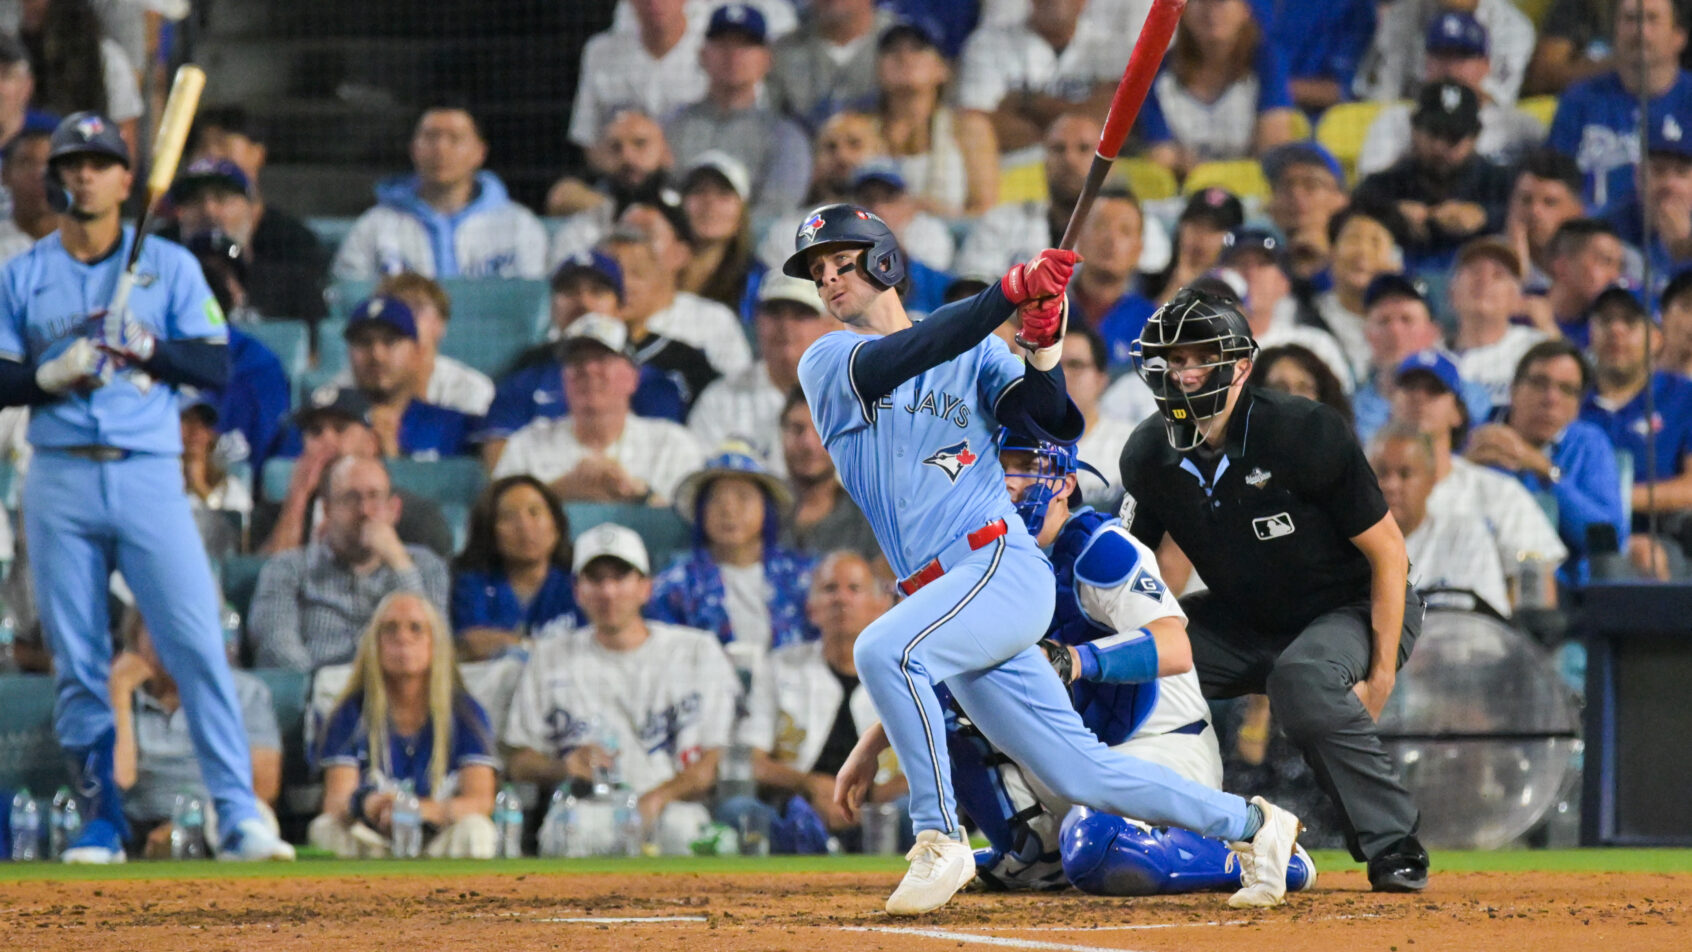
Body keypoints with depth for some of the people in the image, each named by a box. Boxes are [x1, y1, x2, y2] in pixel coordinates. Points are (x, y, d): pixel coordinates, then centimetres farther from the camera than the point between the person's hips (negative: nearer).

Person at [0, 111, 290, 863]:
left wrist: (146, 347, -14)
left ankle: (239, 819, -14)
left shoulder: (169, 267, 9)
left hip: (149, 476, -1)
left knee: (198, 645, -12)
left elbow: (216, 366, 2)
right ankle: (101, 822, 10)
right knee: (76, 662, 2)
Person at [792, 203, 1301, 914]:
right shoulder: (828, 363, 10)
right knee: (1082, 773, 4)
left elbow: (1053, 421, -3)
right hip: (947, 597, 4)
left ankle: (939, 840, -23)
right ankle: (1250, 824, 20)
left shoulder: (972, 355, 10)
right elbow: (905, 358, -10)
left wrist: (1043, 346, -22)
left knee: (883, 650, -31)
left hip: (1006, 568, -3)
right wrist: (1013, 291, -21)